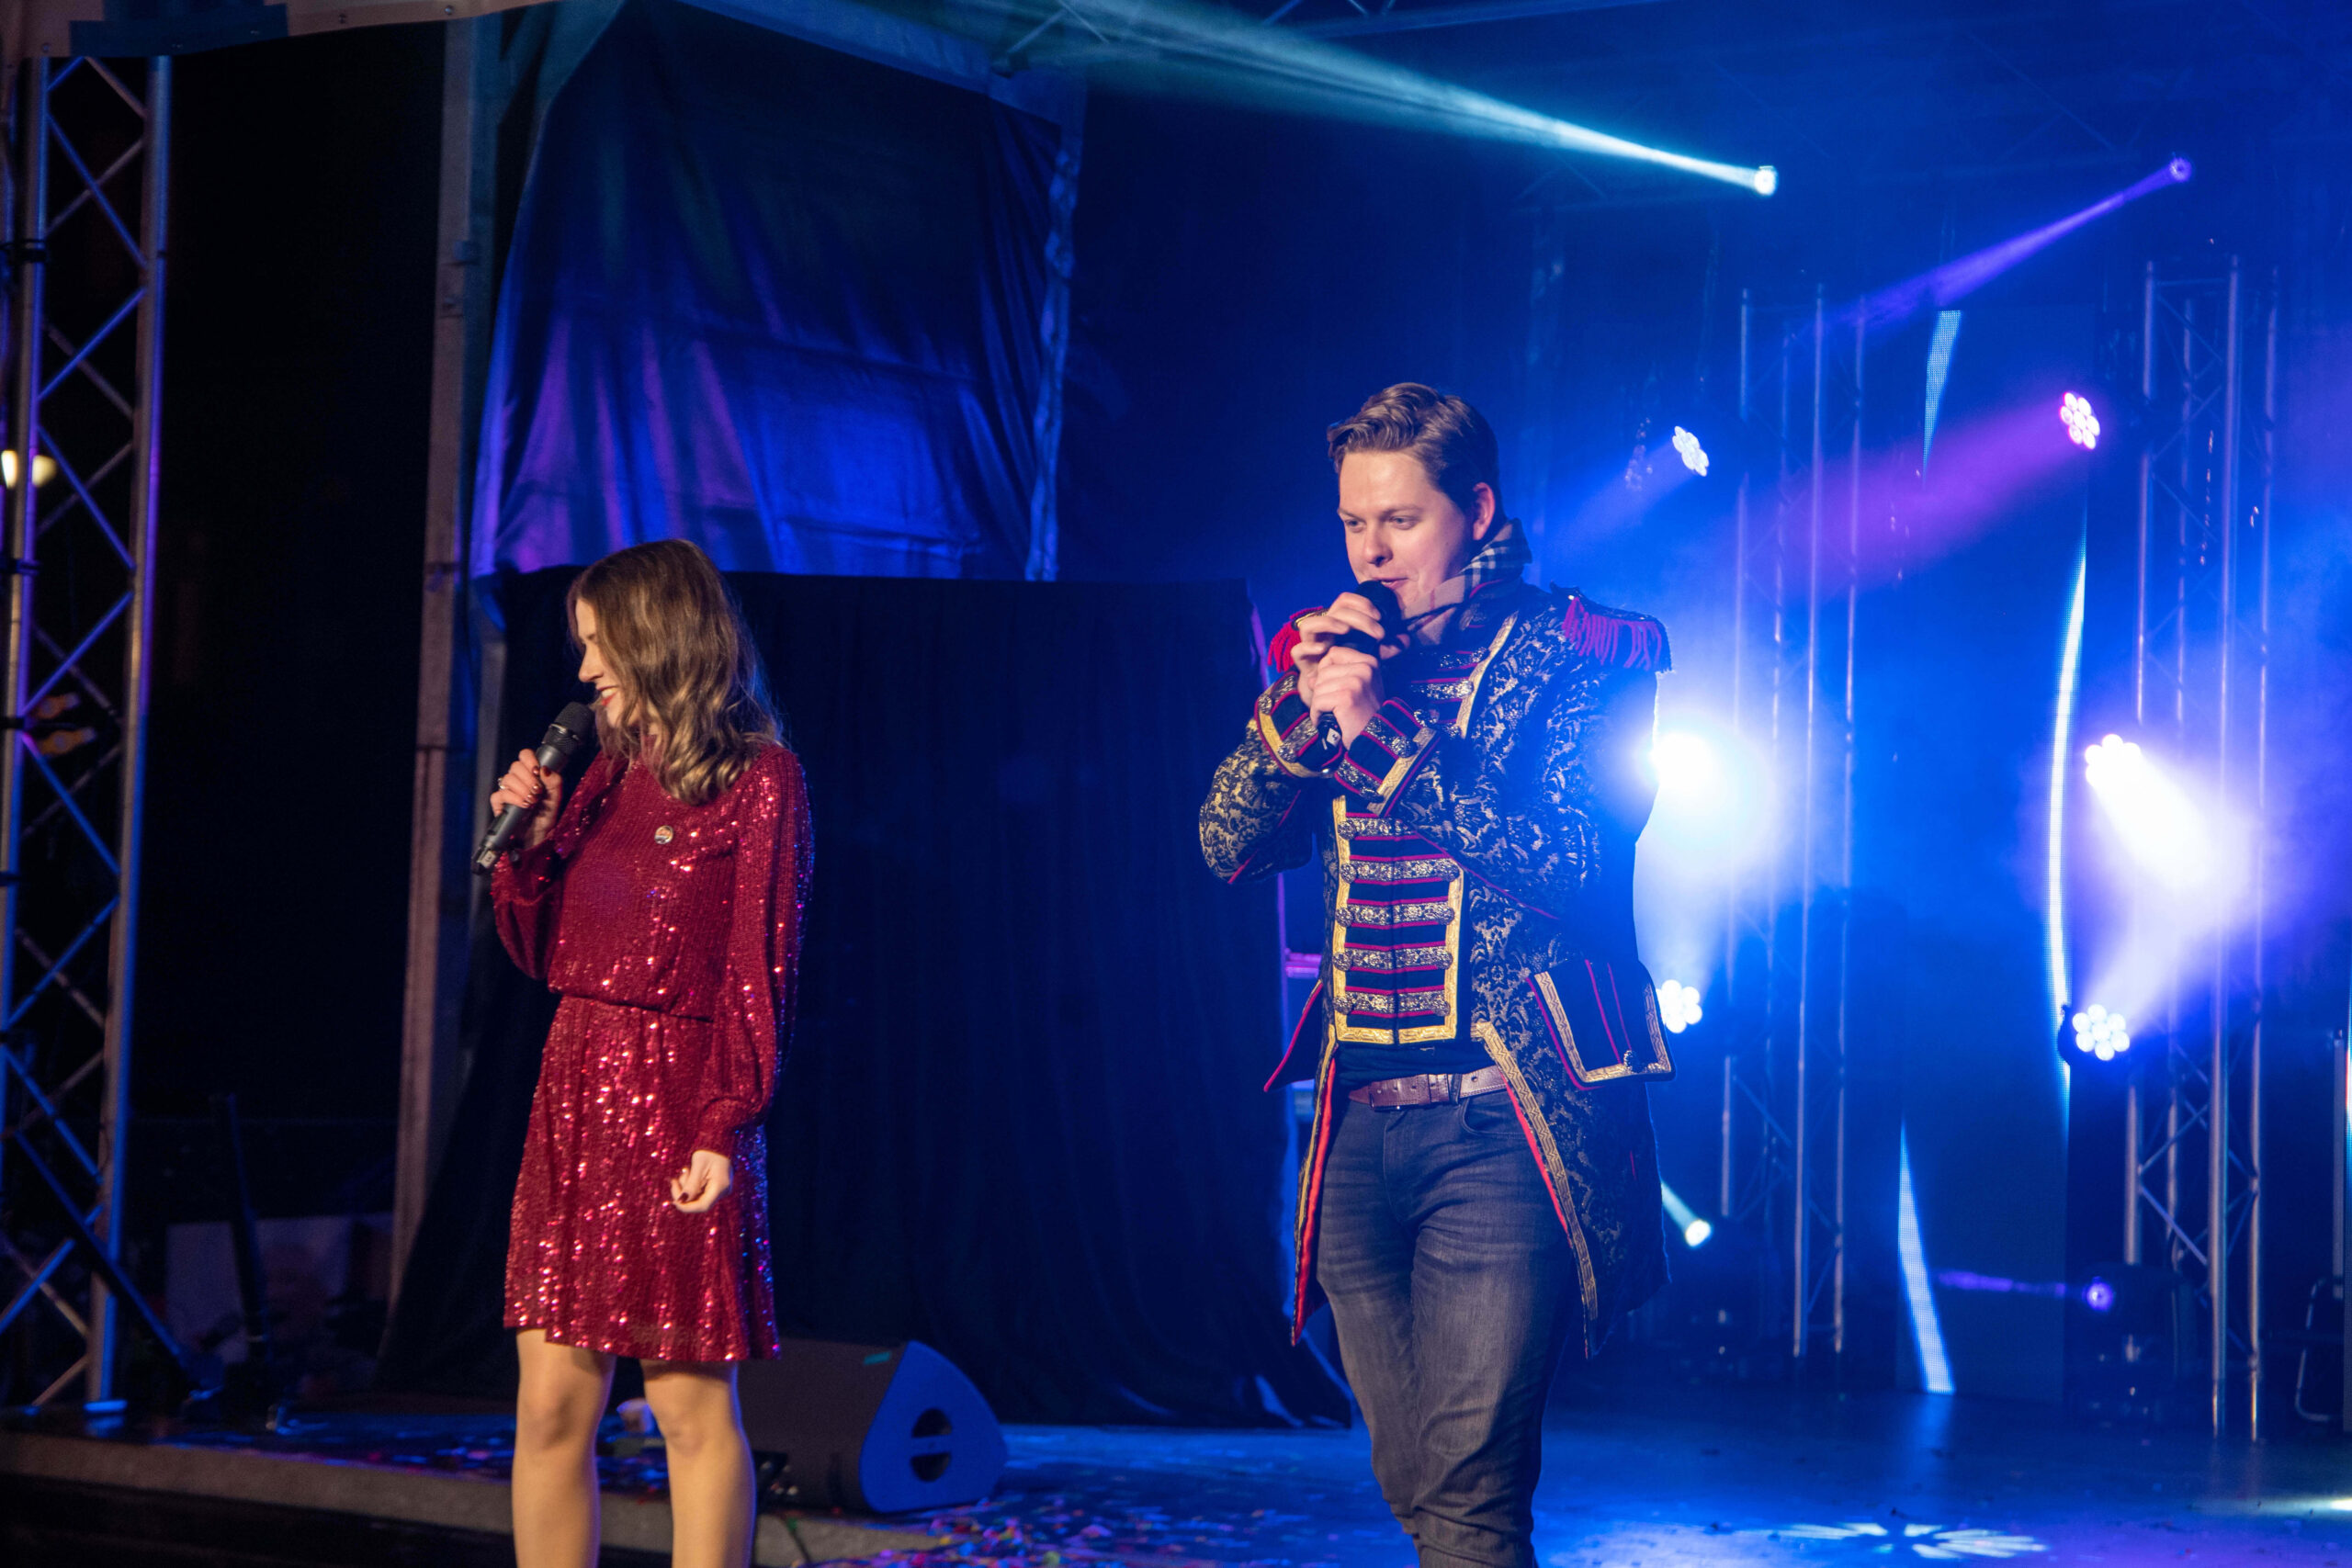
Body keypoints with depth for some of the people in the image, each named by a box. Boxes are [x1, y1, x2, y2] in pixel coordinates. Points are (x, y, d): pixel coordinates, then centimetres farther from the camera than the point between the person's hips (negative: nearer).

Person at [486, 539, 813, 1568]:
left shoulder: (759, 779, -4)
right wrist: (528, 840, 3)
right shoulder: (609, 774, 16)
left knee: (691, 1406, -2)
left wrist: (726, 1130, -17)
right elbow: (540, 954, 18)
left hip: (676, 1106, -6)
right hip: (573, 1096, 7)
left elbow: (760, 971, -9)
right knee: (550, 1408, 5)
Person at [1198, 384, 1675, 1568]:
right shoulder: (1337, 651, 15)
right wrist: (1297, 711, -6)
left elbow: (1564, 857, -14)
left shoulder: (1572, 656, -1)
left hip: (1500, 1124, -6)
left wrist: (1385, 734, -16)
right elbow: (1230, 847, 10)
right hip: (1360, 1123, 6)